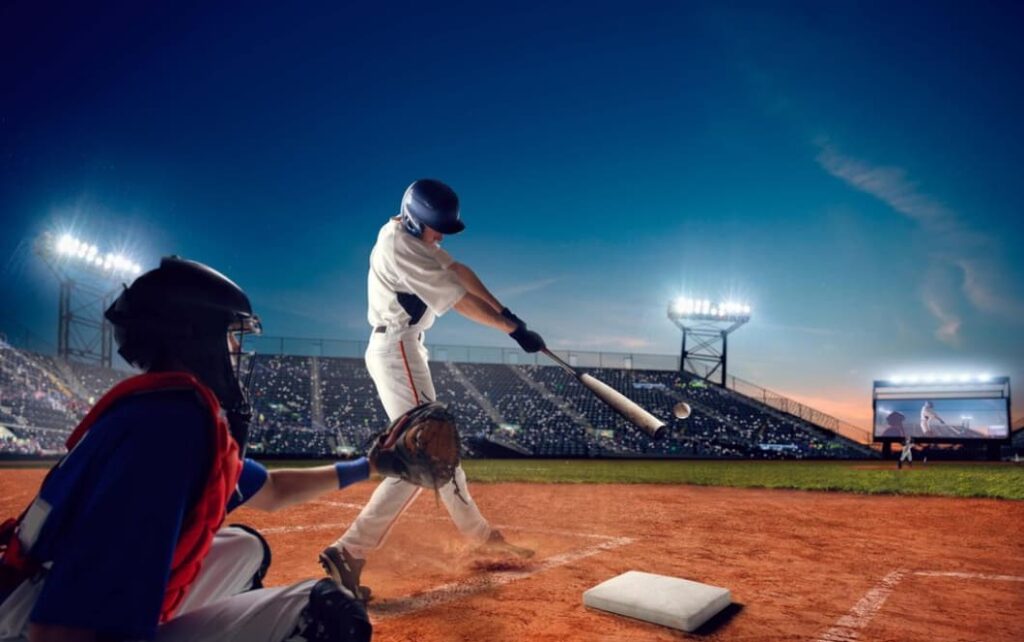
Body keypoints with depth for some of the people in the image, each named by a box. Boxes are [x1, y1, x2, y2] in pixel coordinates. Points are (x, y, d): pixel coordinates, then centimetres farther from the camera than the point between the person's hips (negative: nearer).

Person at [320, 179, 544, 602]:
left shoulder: (409, 233, 9)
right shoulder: (400, 246, -20)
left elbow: (458, 271, 8)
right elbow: (459, 300, -19)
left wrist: (504, 311, -3)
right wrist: (514, 330, -13)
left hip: (398, 349, 10)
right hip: (398, 351, -10)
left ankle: (478, 533, 29)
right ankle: (348, 554, -16)